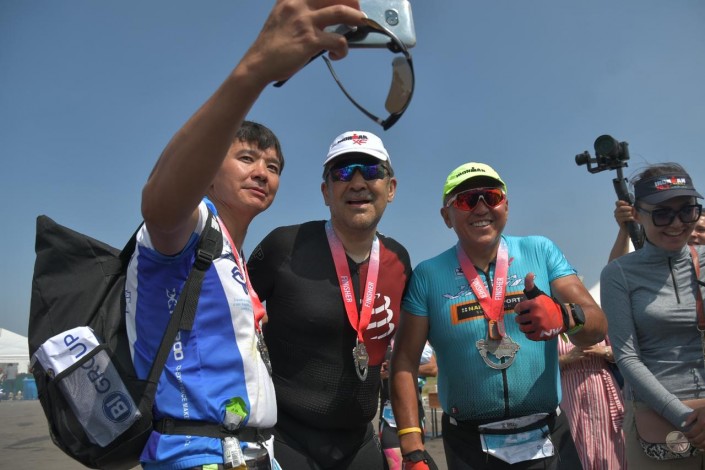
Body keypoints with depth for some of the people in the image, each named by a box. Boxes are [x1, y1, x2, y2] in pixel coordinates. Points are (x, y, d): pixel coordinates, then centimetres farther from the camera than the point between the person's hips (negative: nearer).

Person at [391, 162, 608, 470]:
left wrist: (564, 317, -31)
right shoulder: (428, 275, -7)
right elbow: (405, 362, -7)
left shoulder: (541, 251, -3)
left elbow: (597, 326, -8)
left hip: (550, 439, 2)